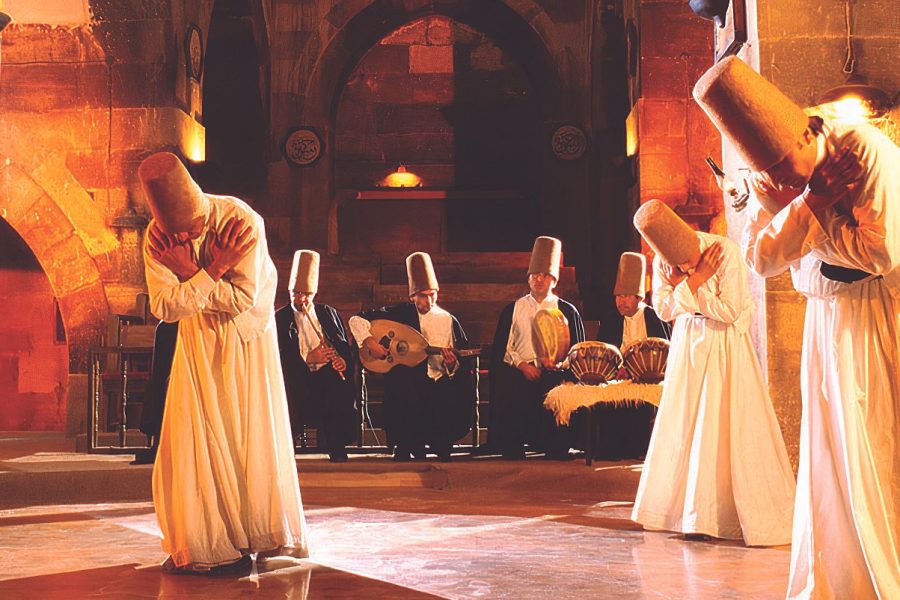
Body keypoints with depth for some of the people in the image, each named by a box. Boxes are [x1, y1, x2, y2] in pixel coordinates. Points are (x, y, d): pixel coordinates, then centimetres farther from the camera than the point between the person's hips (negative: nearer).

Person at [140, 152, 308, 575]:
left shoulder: (242, 220, -24)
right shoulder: (157, 236, -15)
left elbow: (241, 299, -25)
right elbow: (164, 307, -21)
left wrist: (188, 277, -26)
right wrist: (213, 270, -27)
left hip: (247, 338, -2)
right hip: (198, 341, 3)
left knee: (251, 435, 2)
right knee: (194, 437, -2)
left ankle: (261, 535, 15)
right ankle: (204, 543, 8)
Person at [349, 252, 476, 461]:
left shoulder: (449, 321, 9)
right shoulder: (399, 313, 7)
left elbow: (465, 364, 8)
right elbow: (356, 320, 6)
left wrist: (452, 364, -15)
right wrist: (368, 341, -11)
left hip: (437, 381, 1)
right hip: (405, 381, -1)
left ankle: (441, 447, -4)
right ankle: (404, 449, -13)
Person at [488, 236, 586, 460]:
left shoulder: (567, 311, 15)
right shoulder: (513, 309, 18)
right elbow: (502, 347, 11)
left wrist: (560, 362, -10)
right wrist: (522, 365, -7)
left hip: (555, 374, -1)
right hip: (519, 371, 1)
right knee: (509, 393, -27)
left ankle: (556, 451, -17)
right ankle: (512, 453, -16)